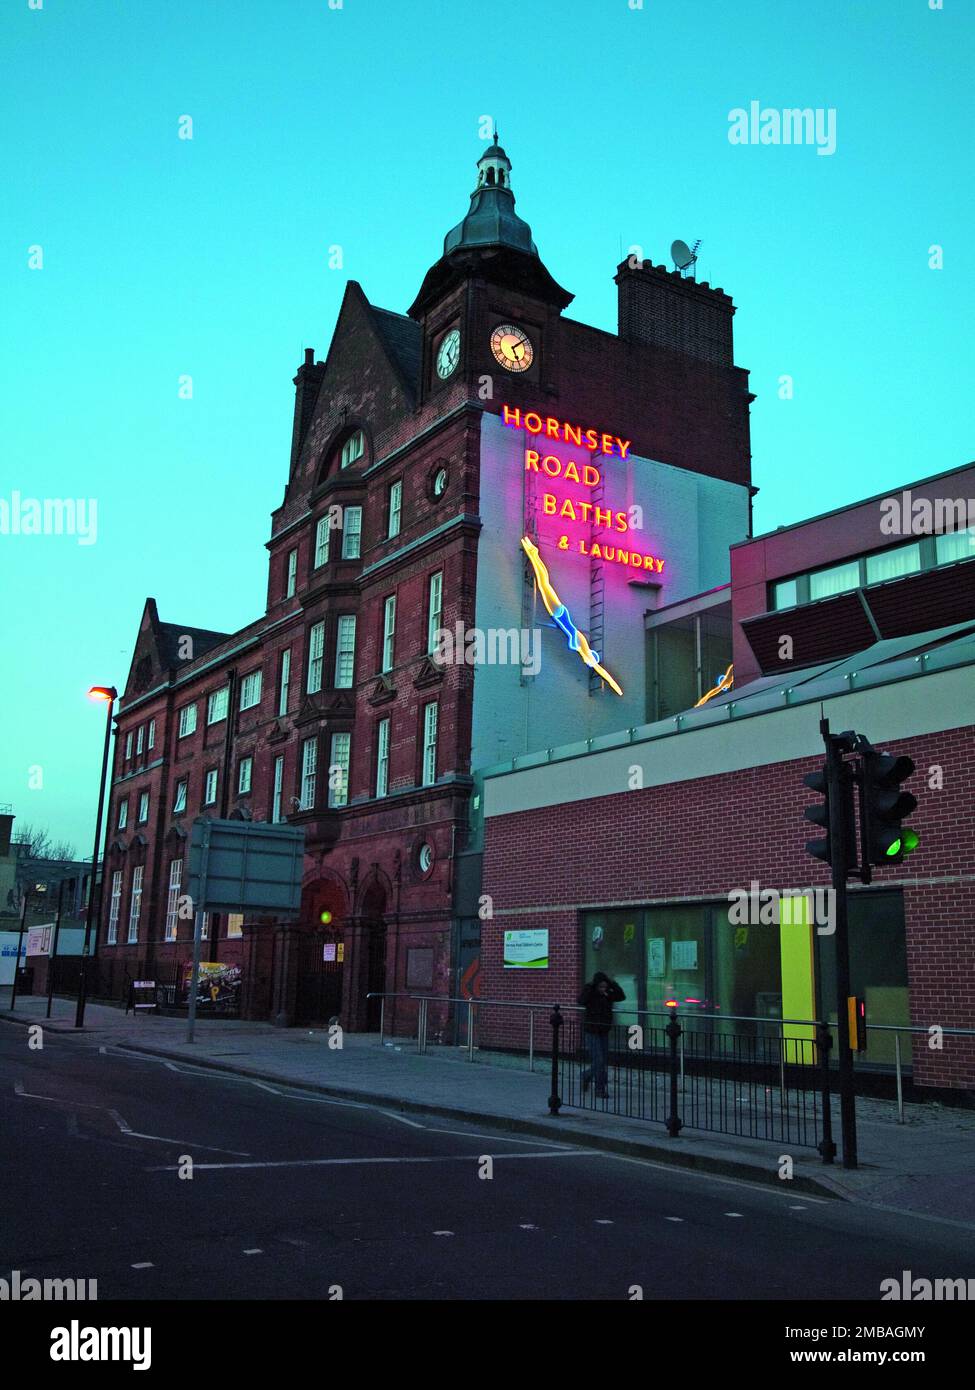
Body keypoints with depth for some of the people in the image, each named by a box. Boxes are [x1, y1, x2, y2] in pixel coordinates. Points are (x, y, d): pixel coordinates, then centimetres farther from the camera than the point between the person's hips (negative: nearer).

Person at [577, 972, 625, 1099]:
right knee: (598, 1060, -9)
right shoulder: (590, 994, -12)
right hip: (592, 1031, -6)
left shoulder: (608, 994, 2)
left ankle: (586, 1076, 33)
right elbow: (580, 1000, -32)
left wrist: (613, 984, -16)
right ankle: (600, 1090, 0)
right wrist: (589, 986, -31)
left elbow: (621, 996, -9)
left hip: (604, 1031, 6)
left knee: (605, 1060, 10)